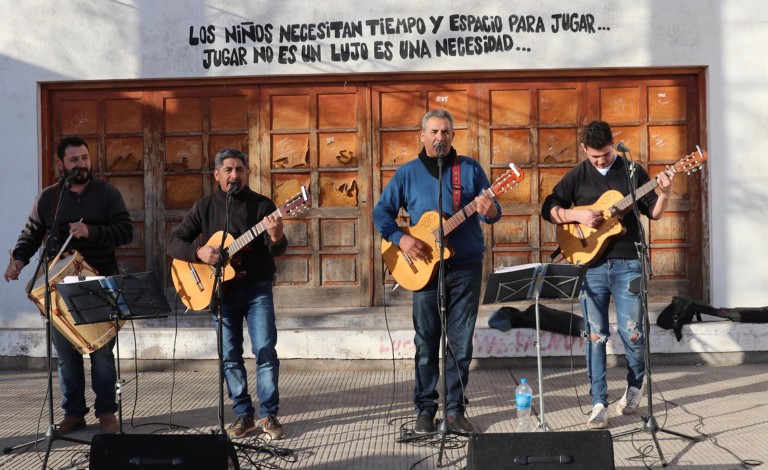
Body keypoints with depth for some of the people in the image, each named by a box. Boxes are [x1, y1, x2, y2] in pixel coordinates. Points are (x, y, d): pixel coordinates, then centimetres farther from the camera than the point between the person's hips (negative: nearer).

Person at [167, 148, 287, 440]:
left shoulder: (262, 205, -3)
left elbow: (277, 251, -12)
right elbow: (174, 242, 2)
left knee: (265, 351, -8)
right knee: (230, 356, 6)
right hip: (220, 290, 2)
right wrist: (199, 252, -18)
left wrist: (276, 237, -36)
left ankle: (269, 415, 4)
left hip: (257, 288, -2)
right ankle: (244, 415, 18)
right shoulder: (204, 207, 3)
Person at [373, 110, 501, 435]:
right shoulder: (407, 173, 4)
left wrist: (489, 211, -23)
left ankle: (455, 409, 13)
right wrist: (400, 238, -12)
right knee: (426, 343, 4)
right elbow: (382, 212, 5)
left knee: (461, 343, 4)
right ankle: (425, 408, 14)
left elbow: (493, 212, 2)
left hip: (466, 267, 1)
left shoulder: (470, 169, 5)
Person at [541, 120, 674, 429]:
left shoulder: (633, 171, 5)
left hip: (627, 263, -1)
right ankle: (599, 403, 7)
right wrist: (577, 214, -10)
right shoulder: (576, 176, 6)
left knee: (632, 333, 0)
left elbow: (652, 213, 7)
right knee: (595, 336, 1)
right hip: (590, 265, 1)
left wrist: (664, 195, -12)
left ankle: (635, 386, 27)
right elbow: (548, 209, 5)